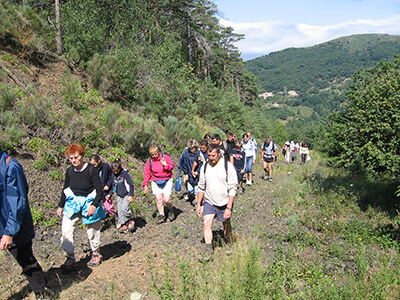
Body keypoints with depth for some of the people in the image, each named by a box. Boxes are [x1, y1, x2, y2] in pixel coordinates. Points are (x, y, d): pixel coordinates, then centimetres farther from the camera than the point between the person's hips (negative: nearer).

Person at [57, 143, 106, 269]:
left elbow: (99, 190, -13)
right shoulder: (70, 171, -1)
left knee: (92, 230, 7)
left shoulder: (91, 170, -15)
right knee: (65, 230, -5)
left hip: (89, 202, -4)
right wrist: (61, 206, 15)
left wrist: (94, 205, -23)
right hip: (72, 202, 4)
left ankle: (96, 254, 31)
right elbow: (65, 189, 13)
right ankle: (70, 257, 12)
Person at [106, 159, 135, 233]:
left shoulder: (125, 174, -15)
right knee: (120, 211, 3)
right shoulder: (113, 175, 3)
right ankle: (124, 225, 13)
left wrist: (131, 195, -17)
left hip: (126, 195, -6)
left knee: (124, 209, -20)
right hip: (119, 196, 6)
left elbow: (131, 185, -12)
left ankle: (130, 221, 3)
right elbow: (113, 186, 17)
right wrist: (110, 194, 8)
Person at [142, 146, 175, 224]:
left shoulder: (165, 157, -7)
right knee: (159, 199, -3)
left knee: (167, 199, -8)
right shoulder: (149, 161, -2)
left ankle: (170, 210, 23)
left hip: (167, 181, -2)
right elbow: (147, 173, 4)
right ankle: (161, 216, 12)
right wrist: (146, 185, -1)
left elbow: (172, 166, 1)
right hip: (156, 182, 2)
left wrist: (166, 165, -20)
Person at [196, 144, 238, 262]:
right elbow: (201, 187, 10)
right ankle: (208, 251, -3)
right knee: (207, 223, -11)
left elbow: (232, 188, -14)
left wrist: (229, 208, -18)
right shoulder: (205, 167, 0)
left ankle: (229, 244, 40)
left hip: (224, 203, -2)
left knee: (226, 225, 14)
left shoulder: (228, 166, -13)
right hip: (209, 202, 3)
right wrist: (198, 204, 8)